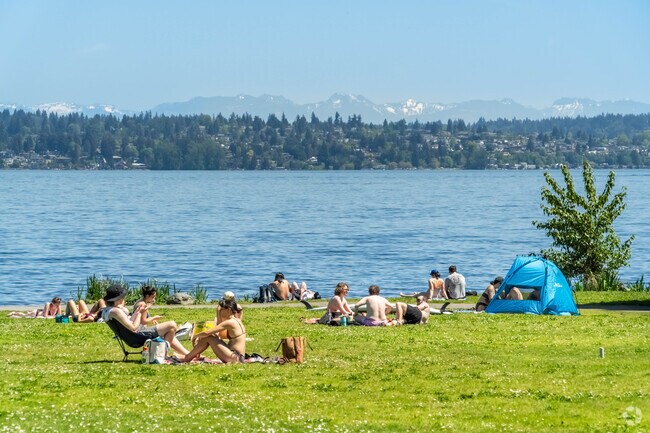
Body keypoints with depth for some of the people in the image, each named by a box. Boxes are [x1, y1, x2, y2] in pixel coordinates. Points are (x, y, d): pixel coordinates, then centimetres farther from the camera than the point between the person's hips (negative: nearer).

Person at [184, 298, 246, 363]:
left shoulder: (230, 322, -15)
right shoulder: (236, 321, 14)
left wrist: (196, 336, 2)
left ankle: (187, 358, 2)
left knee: (208, 337, -8)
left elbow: (206, 333, -14)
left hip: (235, 358, -9)